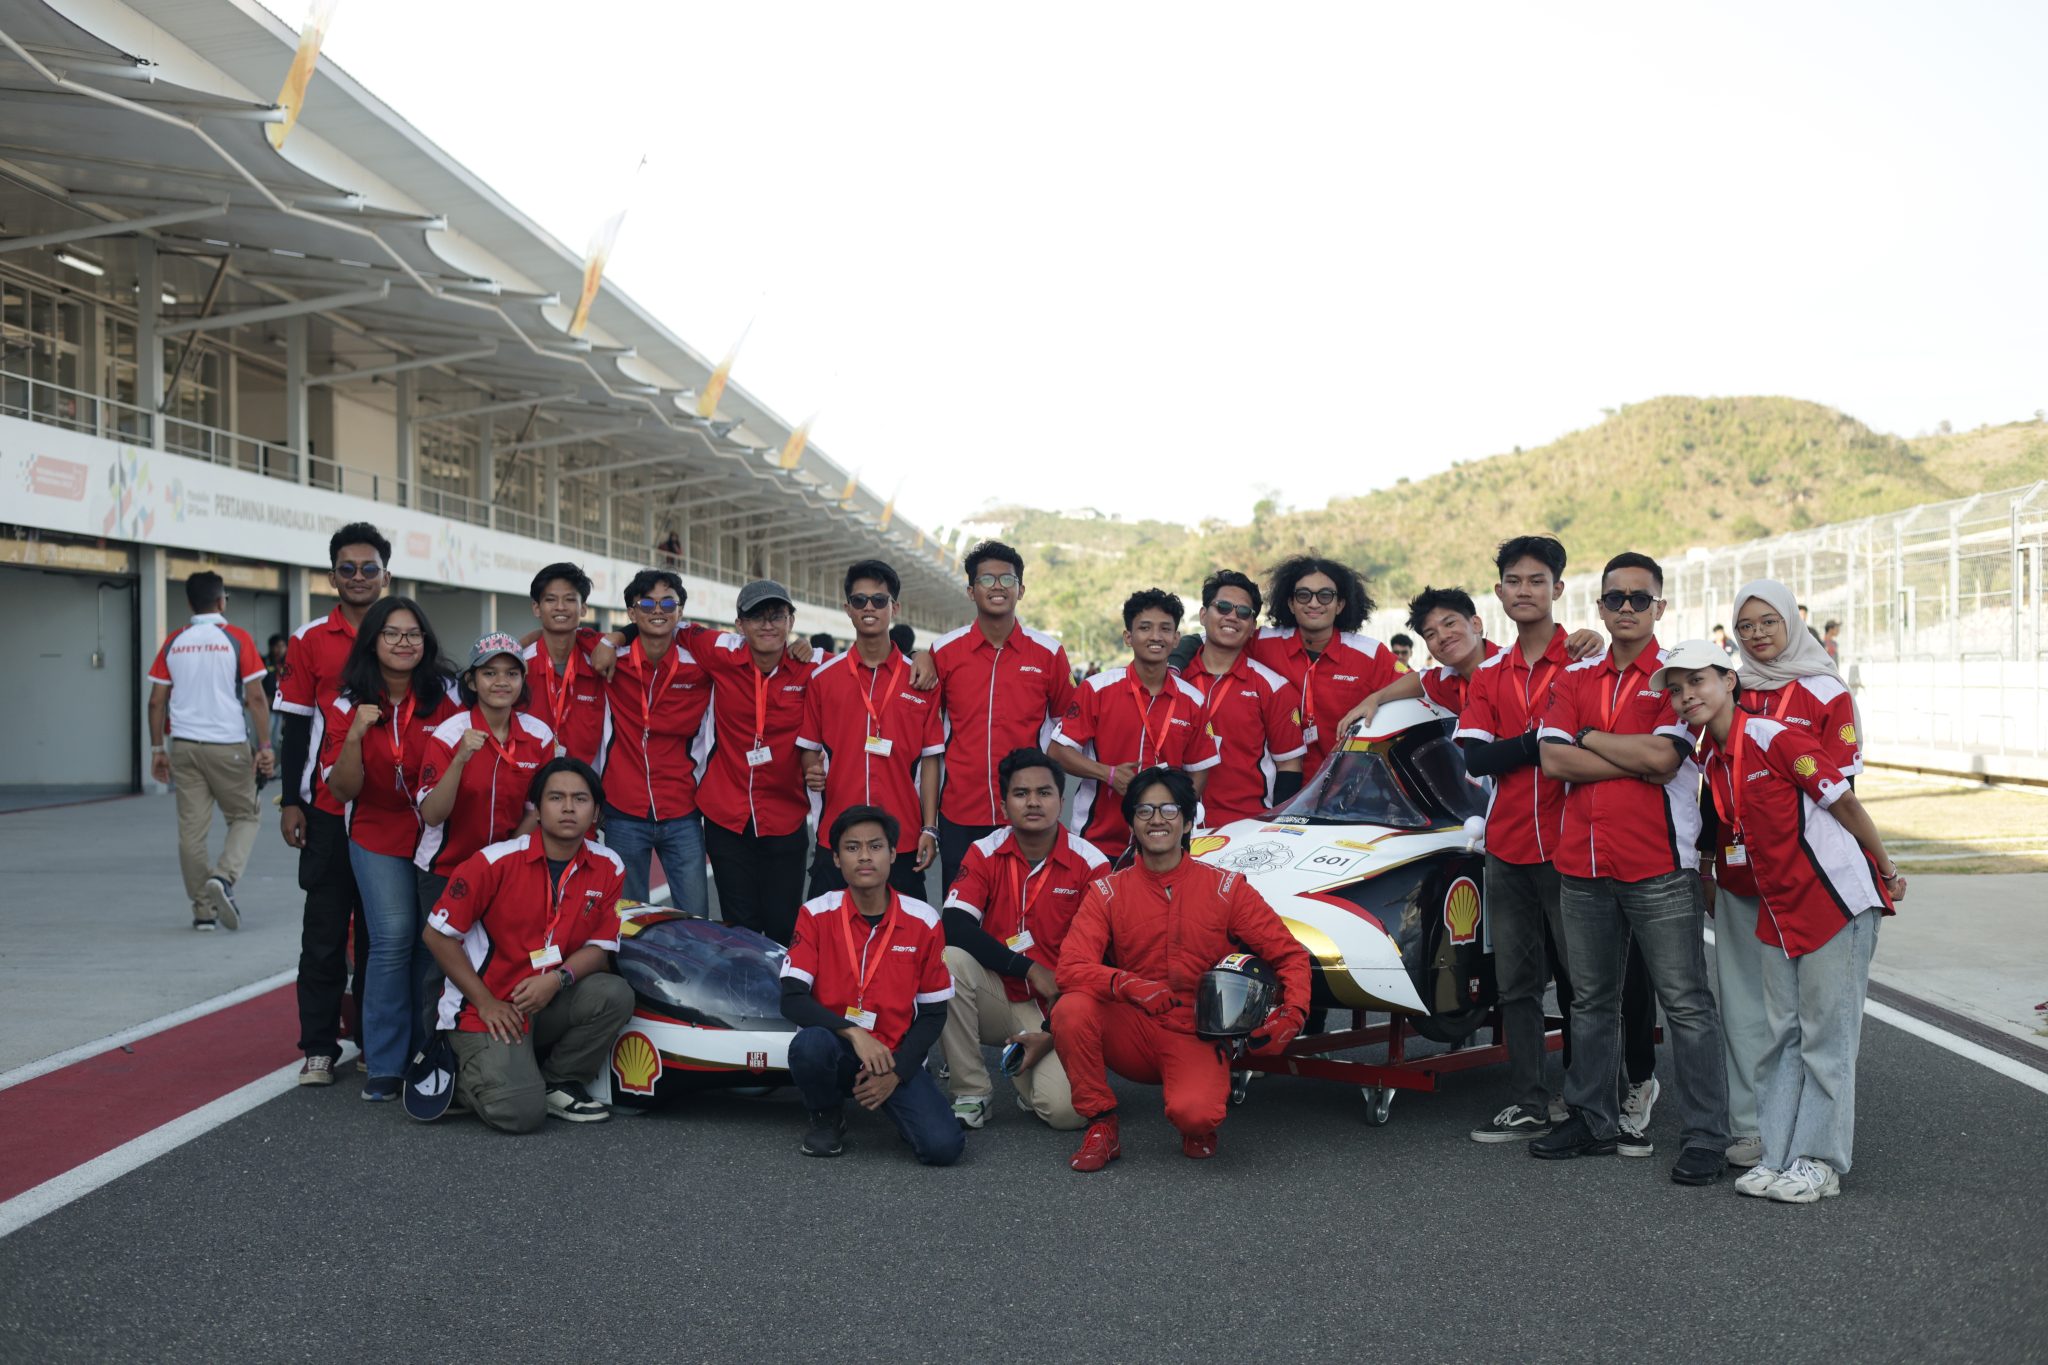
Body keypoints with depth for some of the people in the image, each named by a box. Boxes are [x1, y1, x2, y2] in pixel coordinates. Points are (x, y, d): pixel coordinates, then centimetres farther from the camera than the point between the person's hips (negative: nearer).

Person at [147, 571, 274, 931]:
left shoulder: (173, 642, 7)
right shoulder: (236, 638, -3)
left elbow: (156, 701, 7)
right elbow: (256, 698, -7)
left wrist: (157, 749, 15)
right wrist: (266, 746, -3)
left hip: (184, 746, 3)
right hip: (228, 745, -3)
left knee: (192, 829, 6)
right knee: (245, 817, 12)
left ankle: (204, 910, 10)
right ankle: (223, 877, -12)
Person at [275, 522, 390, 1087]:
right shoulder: (309, 641, 3)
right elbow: (296, 724, 4)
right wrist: (290, 801, -1)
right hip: (328, 807, -1)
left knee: (379, 928, 9)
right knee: (325, 928, 3)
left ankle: (375, 1039, 19)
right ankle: (319, 1046, 11)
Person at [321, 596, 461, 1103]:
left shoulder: (447, 695, -2)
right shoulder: (347, 705, -1)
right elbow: (343, 789, -4)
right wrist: (355, 735, -20)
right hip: (378, 839, 0)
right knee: (394, 938, -12)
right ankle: (385, 1065, -1)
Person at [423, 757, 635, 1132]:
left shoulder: (608, 868, -3)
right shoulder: (495, 862, -14)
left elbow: (600, 948, 1)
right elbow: (436, 934, -9)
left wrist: (558, 978, -20)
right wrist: (486, 1003, -12)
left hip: (549, 1003, 5)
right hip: (484, 1009, -4)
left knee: (615, 995, -23)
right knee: (521, 1114, -22)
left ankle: (557, 1082, 1)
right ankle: (457, 1075, 11)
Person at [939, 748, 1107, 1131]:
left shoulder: (1090, 864, -7)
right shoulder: (985, 853, -2)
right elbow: (955, 927, -16)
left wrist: (1053, 1031, -13)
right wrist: (1031, 969, -22)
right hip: (997, 996, 2)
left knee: (1066, 1109, -27)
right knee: (951, 959, -29)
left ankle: (1030, 1075, 12)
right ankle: (971, 1093, -13)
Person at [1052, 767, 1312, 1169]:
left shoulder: (1226, 888, 0)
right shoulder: (1107, 892, 1)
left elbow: (1290, 955, 2)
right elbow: (1070, 968, -11)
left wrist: (1292, 1014, -18)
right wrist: (1128, 985, -31)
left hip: (1198, 1039, -2)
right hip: (1133, 1035, 2)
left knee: (1193, 1113, -33)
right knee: (1071, 1010, -29)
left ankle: (1199, 1124, 7)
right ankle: (1101, 1128, -8)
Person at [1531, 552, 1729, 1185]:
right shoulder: (1575, 678, 11)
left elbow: (1662, 755, -17)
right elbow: (1552, 759, -2)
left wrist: (1589, 737, -5)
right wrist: (1638, 763, -11)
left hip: (1659, 870, -5)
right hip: (1583, 865, 5)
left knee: (1686, 1003, -1)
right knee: (1591, 1001, 15)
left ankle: (1706, 1137, 6)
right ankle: (1592, 1120, 27)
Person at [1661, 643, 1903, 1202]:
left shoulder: (1773, 736, -17)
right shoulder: (1712, 759, 5)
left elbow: (1845, 803, -12)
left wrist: (1888, 872, -5)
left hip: (1835, 899, -8)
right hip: (1779, 910, 8)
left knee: (1826, 1037, 0)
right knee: (1782, 1036, 11)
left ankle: (1819, 1164, 8)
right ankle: (1778, 1156, 18)